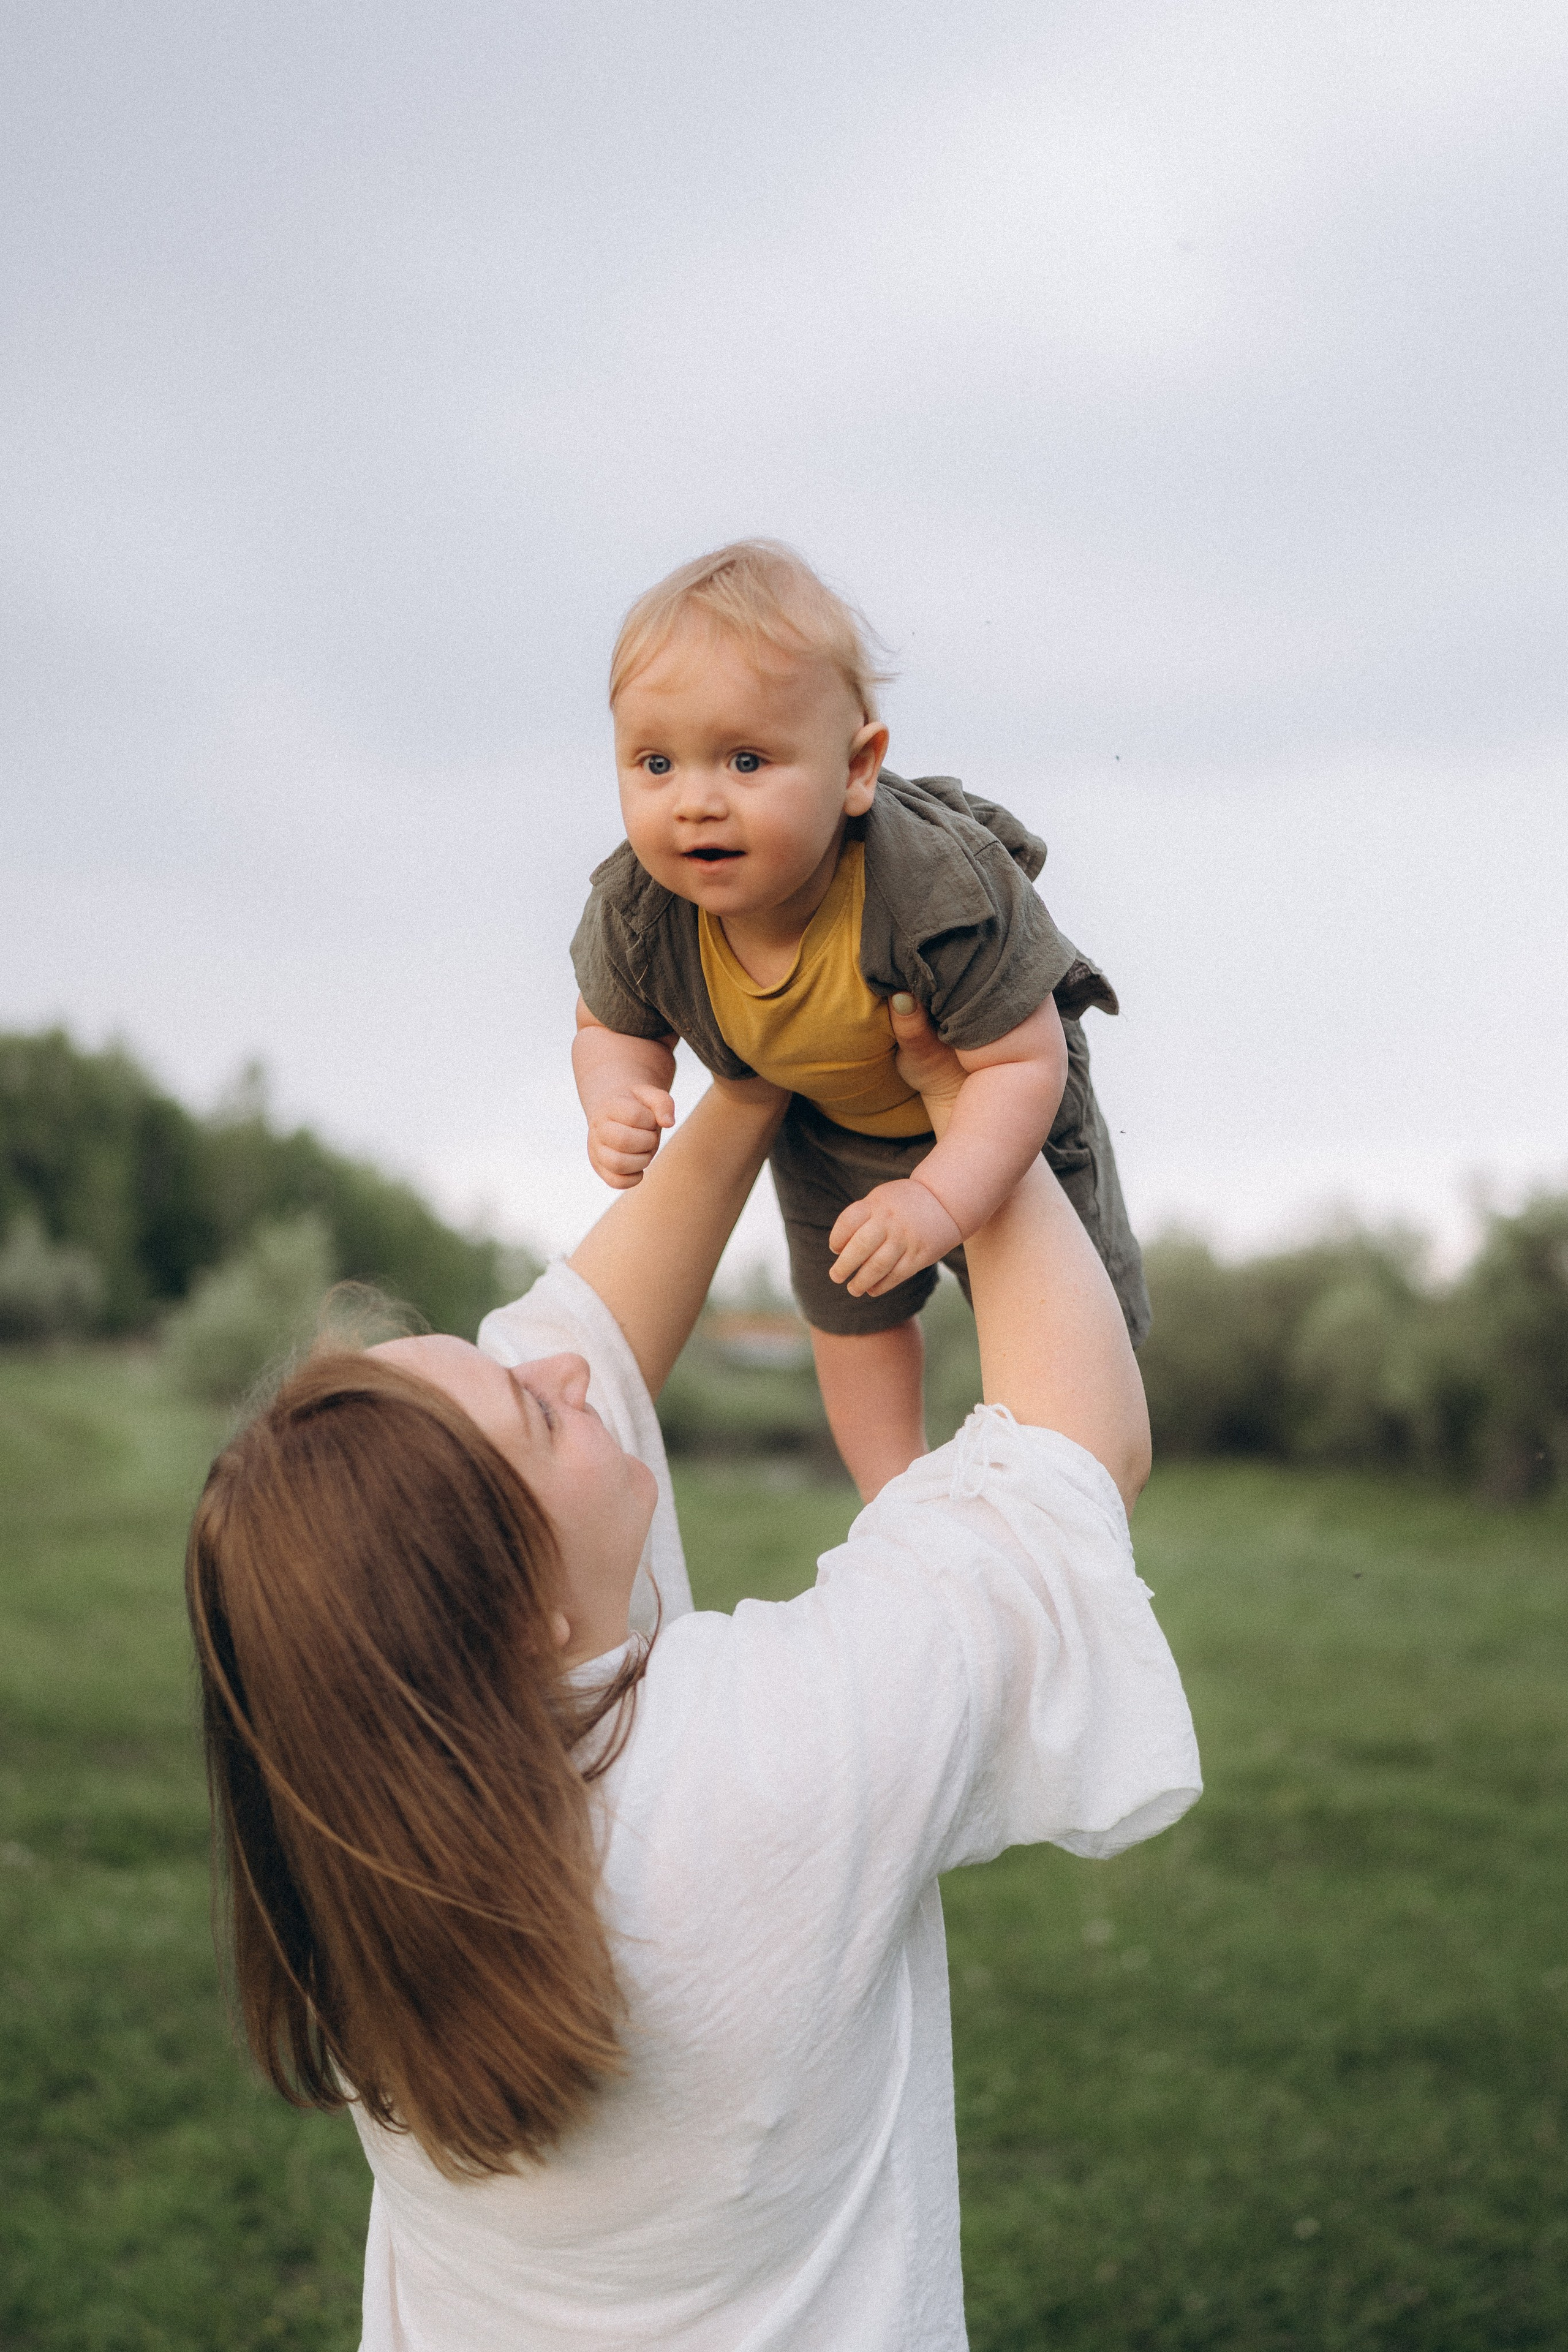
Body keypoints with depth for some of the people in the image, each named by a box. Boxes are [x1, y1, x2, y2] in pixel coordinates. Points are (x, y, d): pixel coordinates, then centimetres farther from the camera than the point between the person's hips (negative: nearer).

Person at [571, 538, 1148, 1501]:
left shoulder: (937, 891, -46)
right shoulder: (636, 912, -33)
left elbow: (1024, 1062, -37)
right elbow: (615, 1026, -12)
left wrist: (939, 1203, -49)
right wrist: (619, 1100, -34)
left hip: (992, 1105, -3)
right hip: (824, 1130, 3)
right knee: (850, 1315, 20)